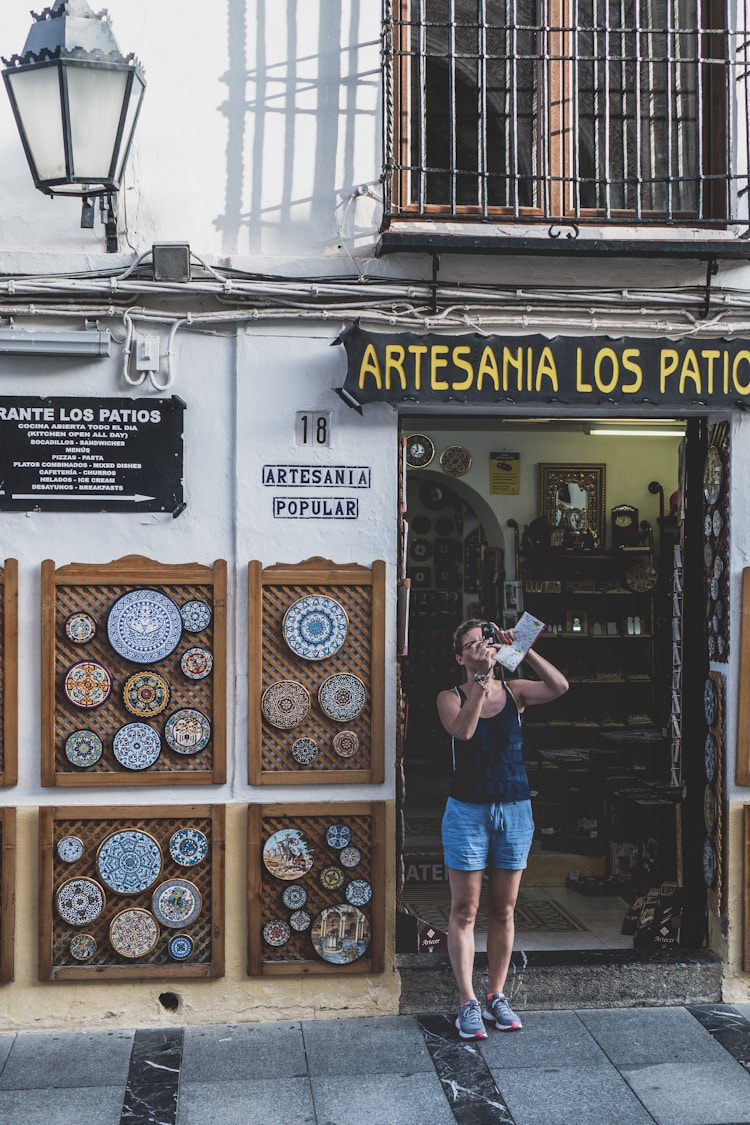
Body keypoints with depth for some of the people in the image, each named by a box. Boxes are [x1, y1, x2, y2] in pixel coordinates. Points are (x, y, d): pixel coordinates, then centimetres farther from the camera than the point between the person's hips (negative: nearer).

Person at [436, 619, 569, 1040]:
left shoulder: (515, 692, 4)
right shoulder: (451, 698, -2)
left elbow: (559, 686, -14)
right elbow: (463, 730, -23)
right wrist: (481, 679, -25)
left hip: (515, 810, 2)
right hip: (468, 811, -2)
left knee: (504, 910, 10)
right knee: (465, 910, 1)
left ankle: (497, 996, 21)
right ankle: (468, 1002, 8)